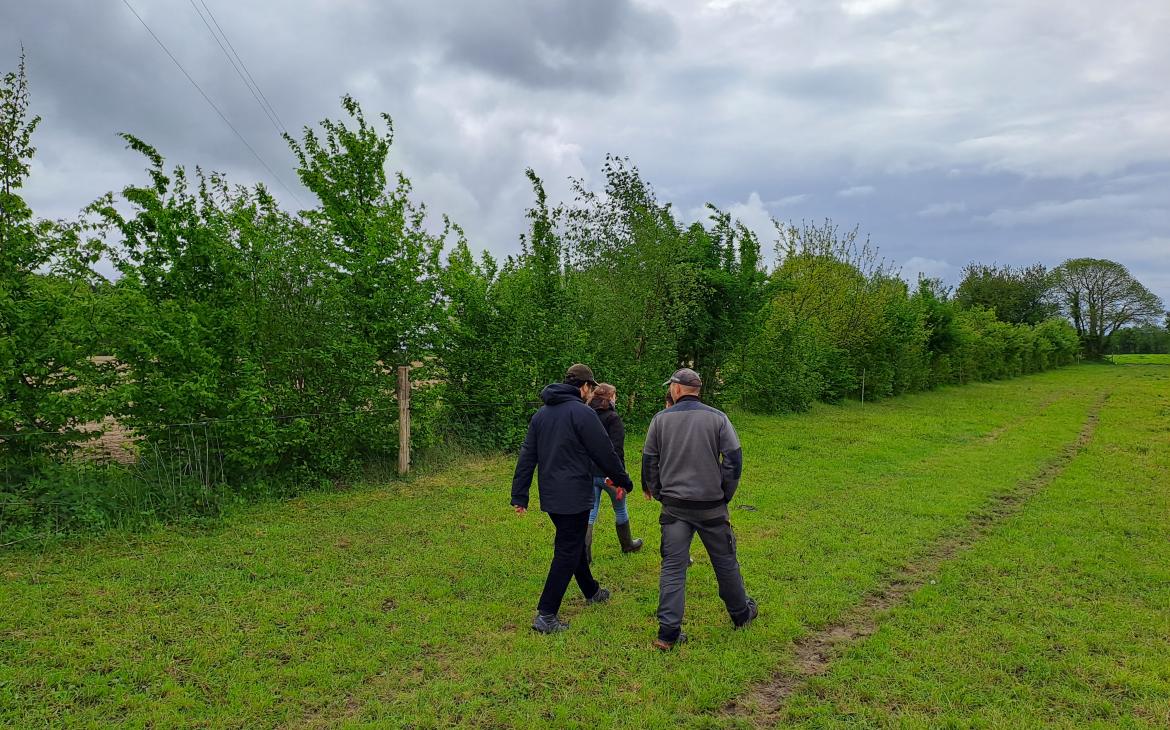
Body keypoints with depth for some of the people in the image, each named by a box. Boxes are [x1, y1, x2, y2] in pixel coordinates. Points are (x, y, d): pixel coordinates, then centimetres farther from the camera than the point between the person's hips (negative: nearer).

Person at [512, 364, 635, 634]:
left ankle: (591, 591, 42)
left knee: (573, 543, 23)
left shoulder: (541, 413, 9)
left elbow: (527, 456, 9)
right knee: (567, 553, -1)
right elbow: (605, 452, -11)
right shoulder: (582, 413, -15)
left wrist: (519, 495, 10)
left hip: (549, 495, 8)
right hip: (573, 495, -8)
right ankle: (546, 615, -2)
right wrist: (623, 480, 4)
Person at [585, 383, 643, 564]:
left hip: (589, 473, 4)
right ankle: (627, 544, 37)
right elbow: (617, 450, -20)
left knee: (590, 513, 6)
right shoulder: (613, 418, -14)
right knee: (620, 509, 18)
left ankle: (584, 554, -3)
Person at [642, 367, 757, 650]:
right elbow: (734, 458, -6)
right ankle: (742, 613, 33)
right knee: (725, 562, 16)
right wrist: (726, 494, 4)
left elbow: (649, 459, 6)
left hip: (674, 506, 1)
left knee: (672, 567, 4)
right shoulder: (717, 418, -4)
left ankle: (668, 632, 2)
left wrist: (652, 488, 22)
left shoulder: (661, 419, -1)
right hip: (711, 506, 0)